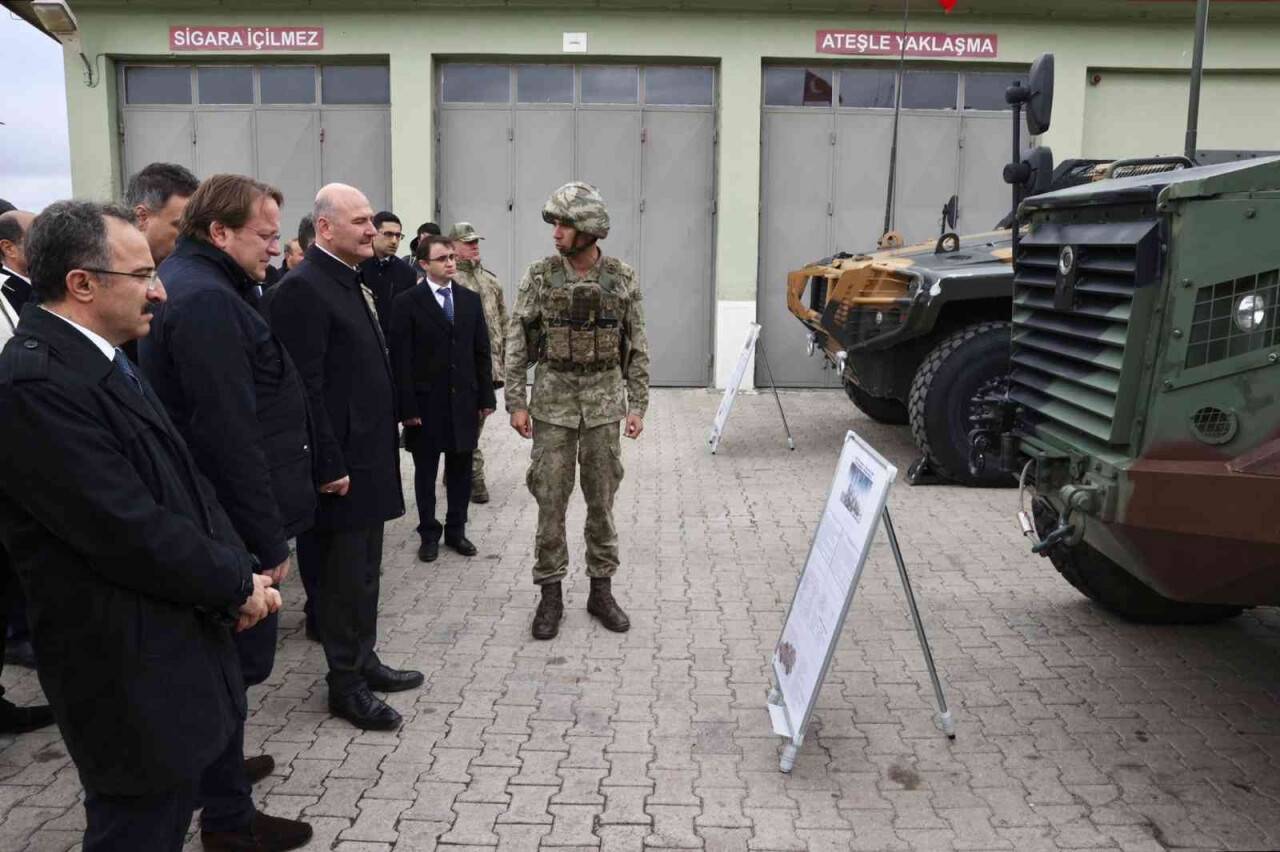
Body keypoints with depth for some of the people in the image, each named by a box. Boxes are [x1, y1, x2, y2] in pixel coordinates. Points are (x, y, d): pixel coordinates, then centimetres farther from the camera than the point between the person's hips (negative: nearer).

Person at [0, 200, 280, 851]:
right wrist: (236, 586, -10)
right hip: (130, 671, -9)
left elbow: (185, 481, 10)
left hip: (179, 639, 9)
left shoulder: (103, 360, 9)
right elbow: (132, 531, -24)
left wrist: (240, 570, -2)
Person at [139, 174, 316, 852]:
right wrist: (269, 541, -20)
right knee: (237, 661, 3)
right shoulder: (206, 301, -22)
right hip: (231, 524, -10)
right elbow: (231, 436, -26)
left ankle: (216, 765, 41)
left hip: (202, 515, 10)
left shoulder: (188, 285, 12)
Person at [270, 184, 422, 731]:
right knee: (344, 576, 2)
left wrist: (382, 450, 16)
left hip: (368, 458, 9)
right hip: (341, 462, -9)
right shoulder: (303, 288, -16)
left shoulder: (350, 281, 13)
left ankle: (363, 660, 31)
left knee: (363, 571, 18)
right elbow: (306, 387, -20)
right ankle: (345, 683, 15)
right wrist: (329, 466, -20)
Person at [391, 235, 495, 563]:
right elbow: (401, 359, -8)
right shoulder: (408, 302, -5)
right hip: (426, 401, -3)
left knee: (461, 468, 10)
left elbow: (481, 353, 8)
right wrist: (407, 407, -13)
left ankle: (456, 529, 24)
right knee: (426, 470, 8)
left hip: (464, 400, 4)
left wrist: (486, 397, 4)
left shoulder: (470, 300, 8)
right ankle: (429, 533, 20)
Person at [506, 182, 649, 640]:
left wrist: (637, 405, 0)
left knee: (602, 499, 8)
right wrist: (516, 403, -6)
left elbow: (637, 346, 3)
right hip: (553, 400, -1)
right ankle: (551, 594, 15)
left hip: (605, 400, 1)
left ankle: (601, 590, 20)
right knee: (550, 500, 2)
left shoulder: (622, 278, -1)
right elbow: (516, 342, -2)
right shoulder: (540, 275, -4)